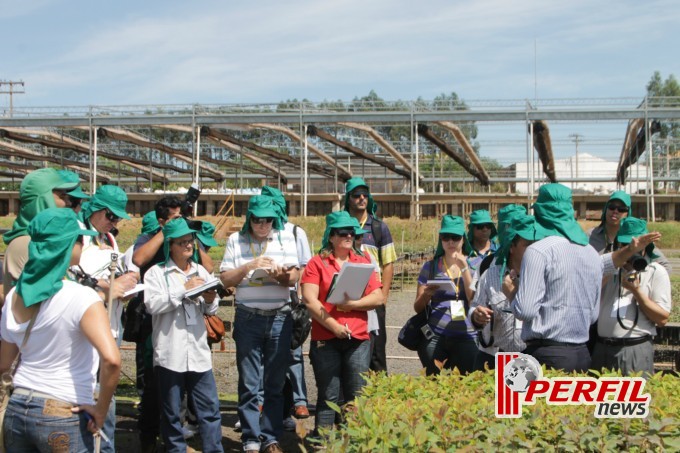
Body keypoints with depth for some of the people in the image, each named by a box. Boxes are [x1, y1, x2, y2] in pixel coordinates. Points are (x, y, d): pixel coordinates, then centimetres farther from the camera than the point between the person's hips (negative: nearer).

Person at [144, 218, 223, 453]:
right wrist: (184, 288, -16)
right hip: (169, 353, -4)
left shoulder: (201, 271, 14)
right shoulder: (157, 272, -1)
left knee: (210, 407, 5)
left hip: (198, 352, 4)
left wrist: (210, 300, -8)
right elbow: (152, 304, -17)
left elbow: (211, 310, 15)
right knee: (171, 411, 7)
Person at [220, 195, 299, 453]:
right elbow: (225, 280, 0)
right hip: (248, 318, -1)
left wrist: (282, 275, -21)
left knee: (275, 383, 5)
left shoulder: (285, 238, 6)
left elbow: (294, 277, 1)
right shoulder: (235, 240, 5)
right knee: (249, 384, 1)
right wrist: (249, 266, -16)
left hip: (280, 317, 1)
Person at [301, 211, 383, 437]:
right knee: (329, 397, 1)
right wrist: (333, 325, -12)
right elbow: (309, 300, -6)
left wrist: (353, 304, -10)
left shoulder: (363, 262, 13)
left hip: (358, 339, 3)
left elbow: (378, 297, 6)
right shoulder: (317, 263, 4)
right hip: (325, 340, -2)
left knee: (357, 397, 3)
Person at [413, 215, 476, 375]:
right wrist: (426, 295, -14)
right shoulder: (430, 267, 8)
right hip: (435, 338, 0)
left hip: (466, 337, 0)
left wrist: (464, 267, -10)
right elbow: (417, 308, 7)